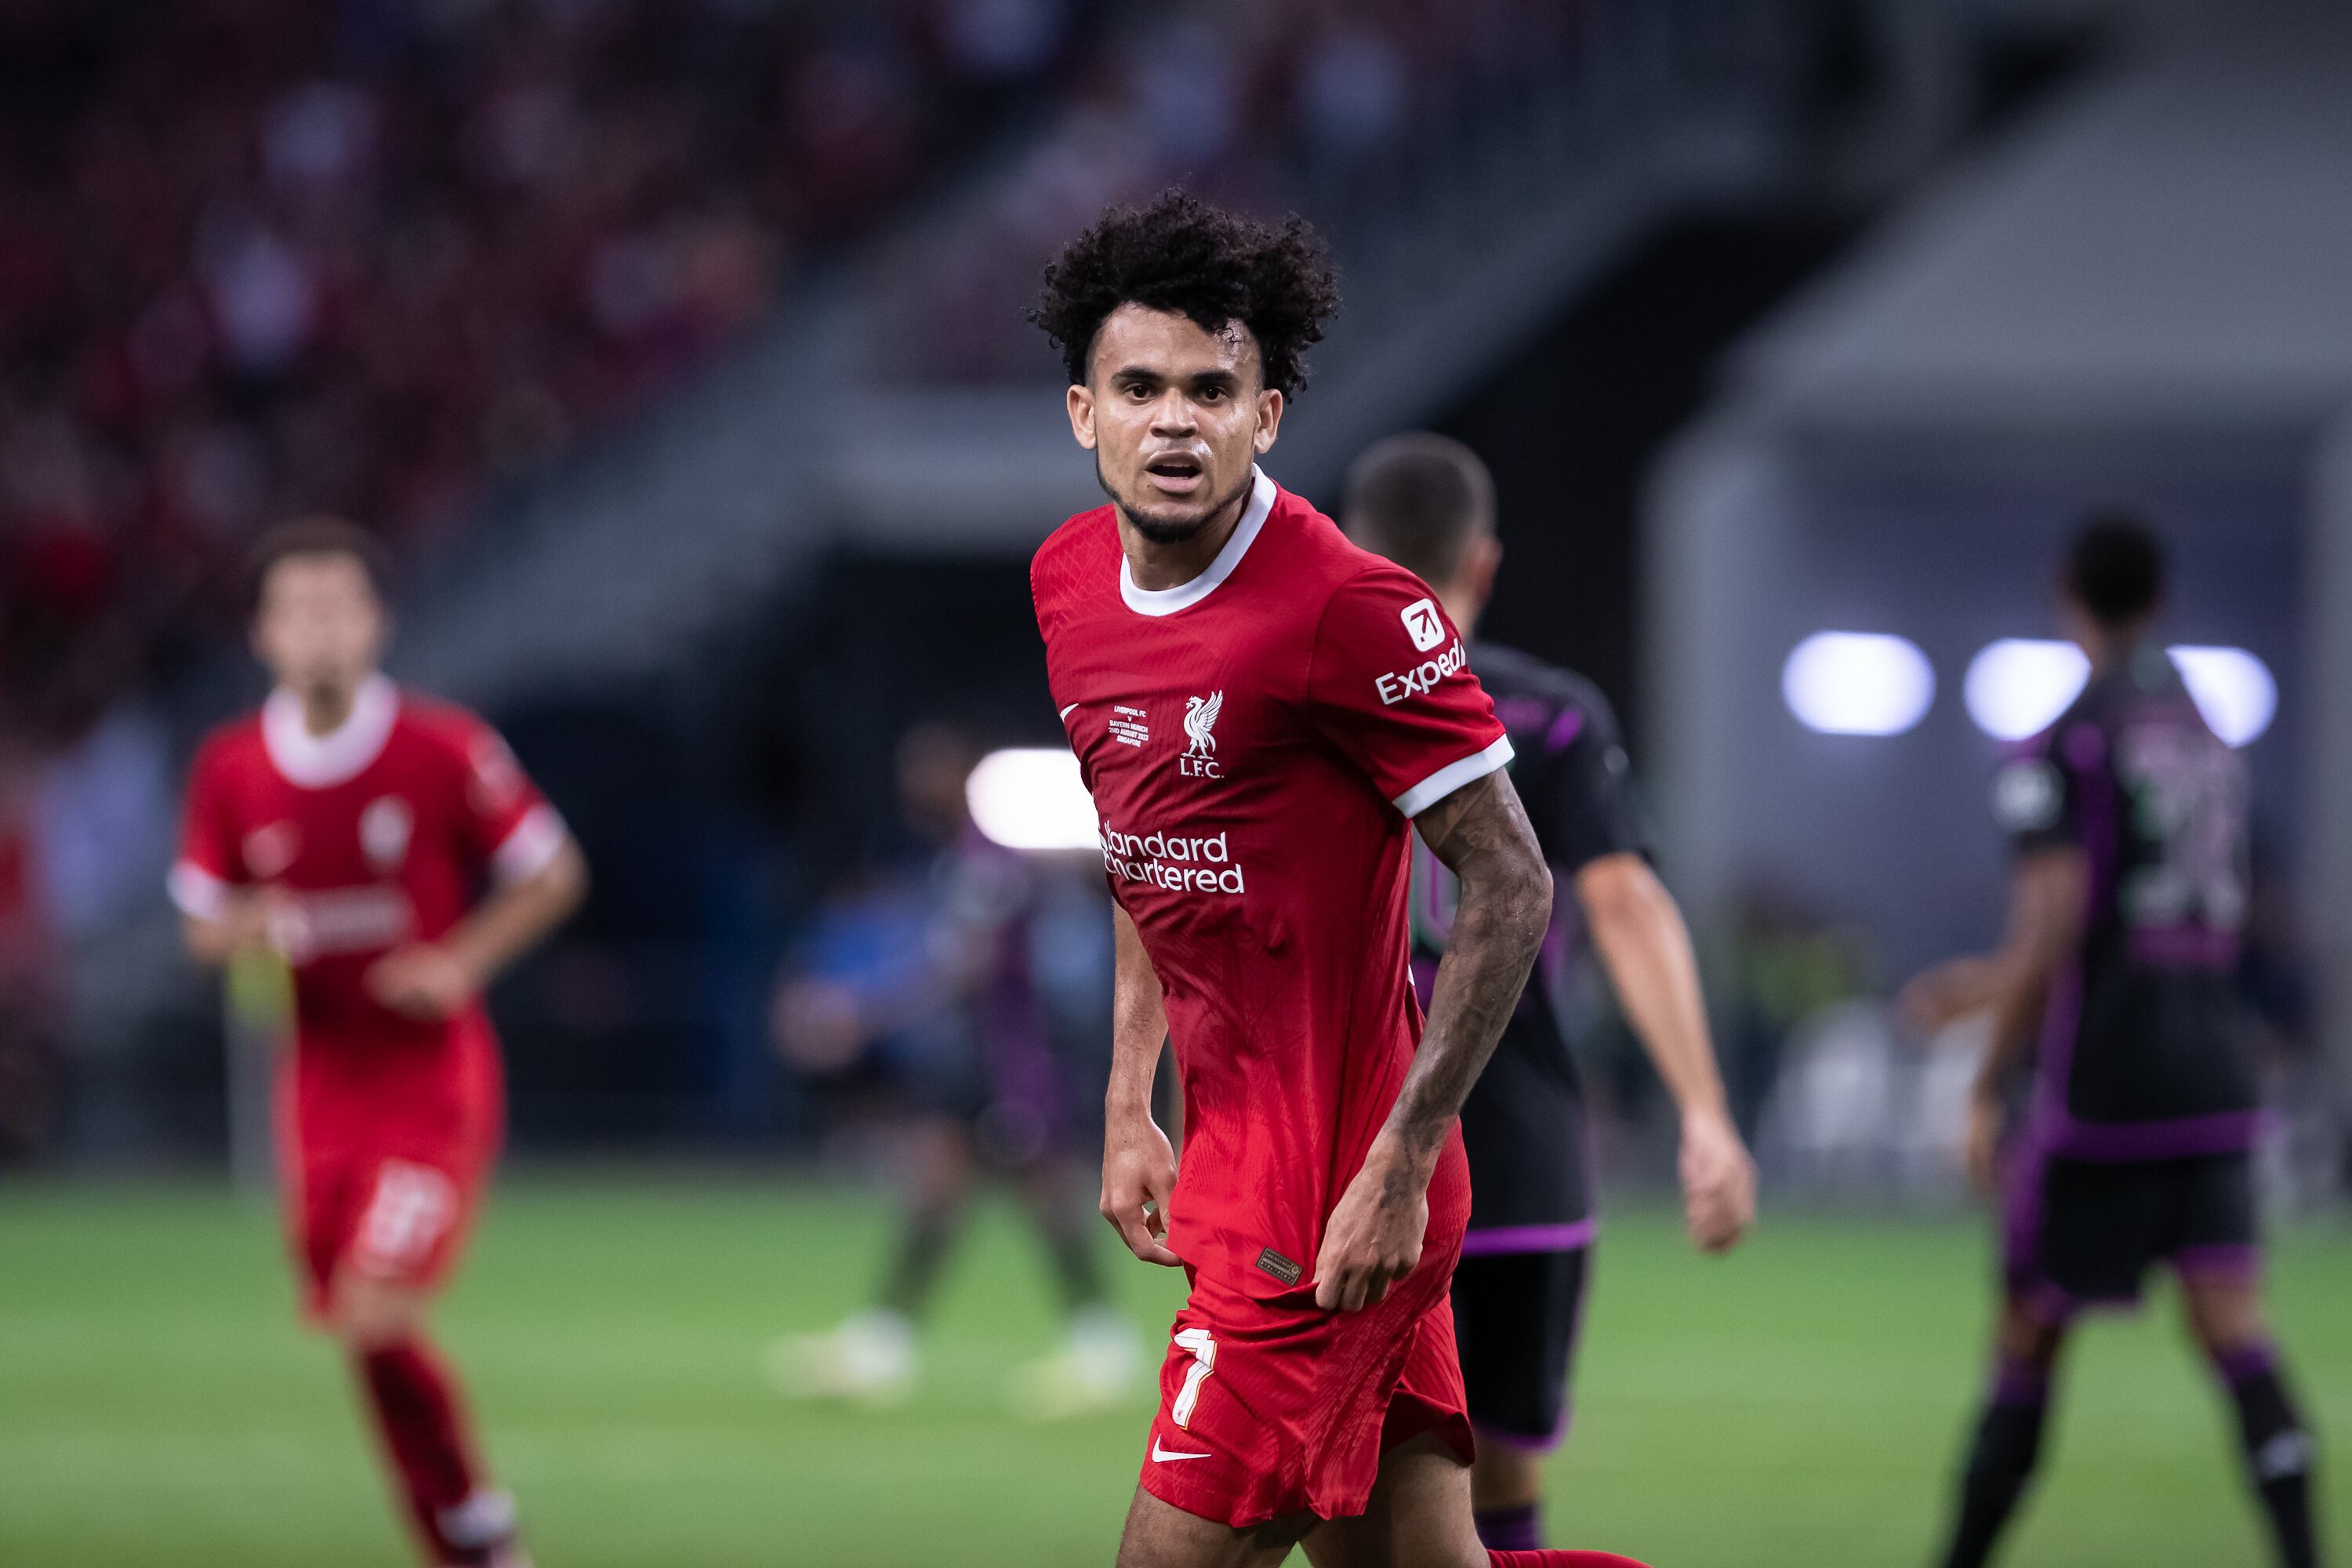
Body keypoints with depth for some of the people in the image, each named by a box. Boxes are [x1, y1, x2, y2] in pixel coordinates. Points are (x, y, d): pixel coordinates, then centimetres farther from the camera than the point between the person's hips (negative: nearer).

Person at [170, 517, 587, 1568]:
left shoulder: (443, 751, -10)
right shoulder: (229, 768, -1)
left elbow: (554, 874, 0)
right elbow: (202, 925, 9)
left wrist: (462, 961, -13)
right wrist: (249, 929, -14)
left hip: (434, 1076, -4)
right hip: (319, 1078, 4)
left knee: (375, 1316, -17)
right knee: (361, 1333, 7)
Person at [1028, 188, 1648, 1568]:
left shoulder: (1350, 610, -18)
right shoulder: (1073, 578, 6)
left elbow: (1512, 889, -16)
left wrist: (1399, 1166, -18)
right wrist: (1130, 1110, 15)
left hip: (1333, 1190, -8)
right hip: (1230, 1141, 8)